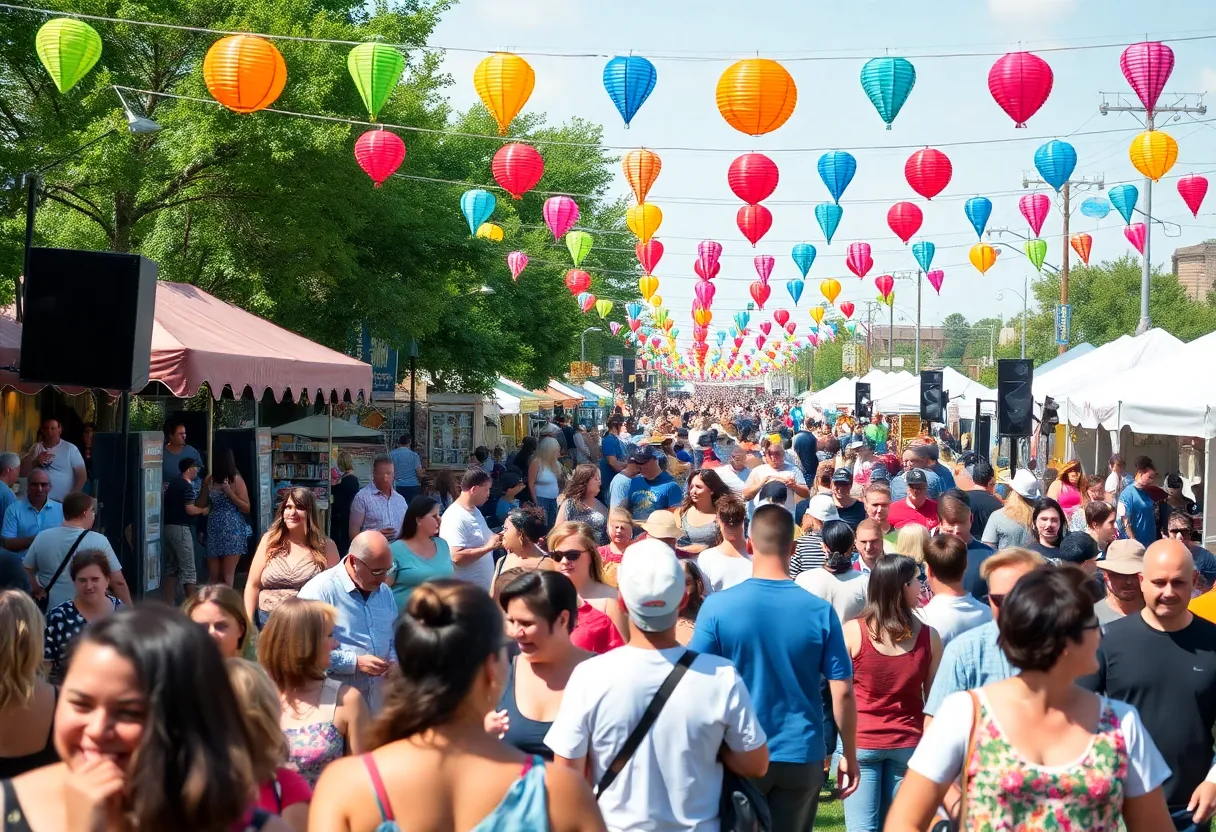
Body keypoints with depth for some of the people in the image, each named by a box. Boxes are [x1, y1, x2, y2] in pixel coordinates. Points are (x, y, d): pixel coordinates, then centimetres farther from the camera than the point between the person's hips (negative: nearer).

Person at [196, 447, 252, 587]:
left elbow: (247, 508, -5)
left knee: (227, 575, -4)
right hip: (214, 531, 5)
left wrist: (229, 492, -15)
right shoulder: (210, 480, 7)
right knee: (213, 575, 3)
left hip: (232, 531, -4)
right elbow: (200, 505, 10)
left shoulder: (236, 480, -4)